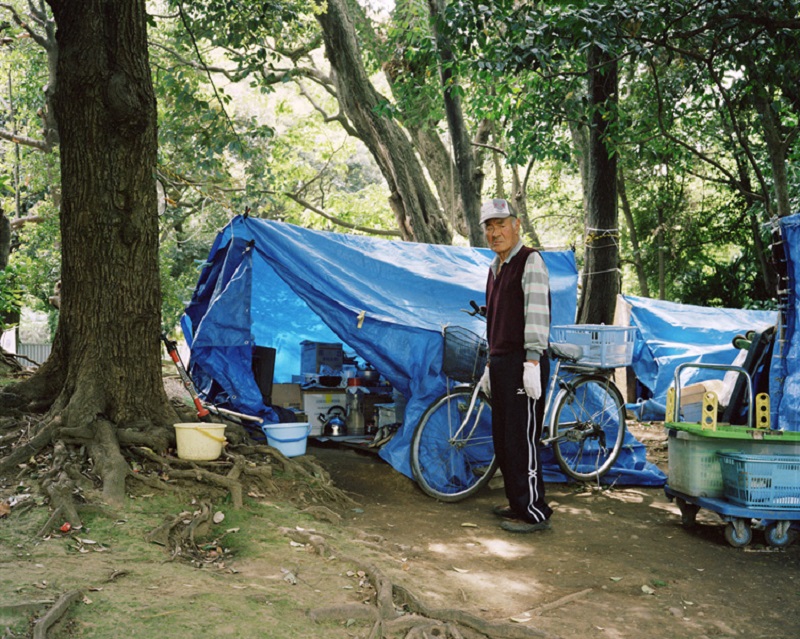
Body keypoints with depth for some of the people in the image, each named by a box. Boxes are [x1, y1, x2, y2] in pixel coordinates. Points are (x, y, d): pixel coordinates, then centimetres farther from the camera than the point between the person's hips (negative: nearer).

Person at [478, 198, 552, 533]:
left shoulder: (530, 261, -8)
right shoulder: (495, 267, 19)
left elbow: (536, 315, -17)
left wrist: (532, 363, -23)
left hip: (523, 364, -9)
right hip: (501, 363, 9)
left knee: (521, 440, -6)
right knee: (502, 440, 14)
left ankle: (534, 513, 2)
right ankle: (518, 503, 25)